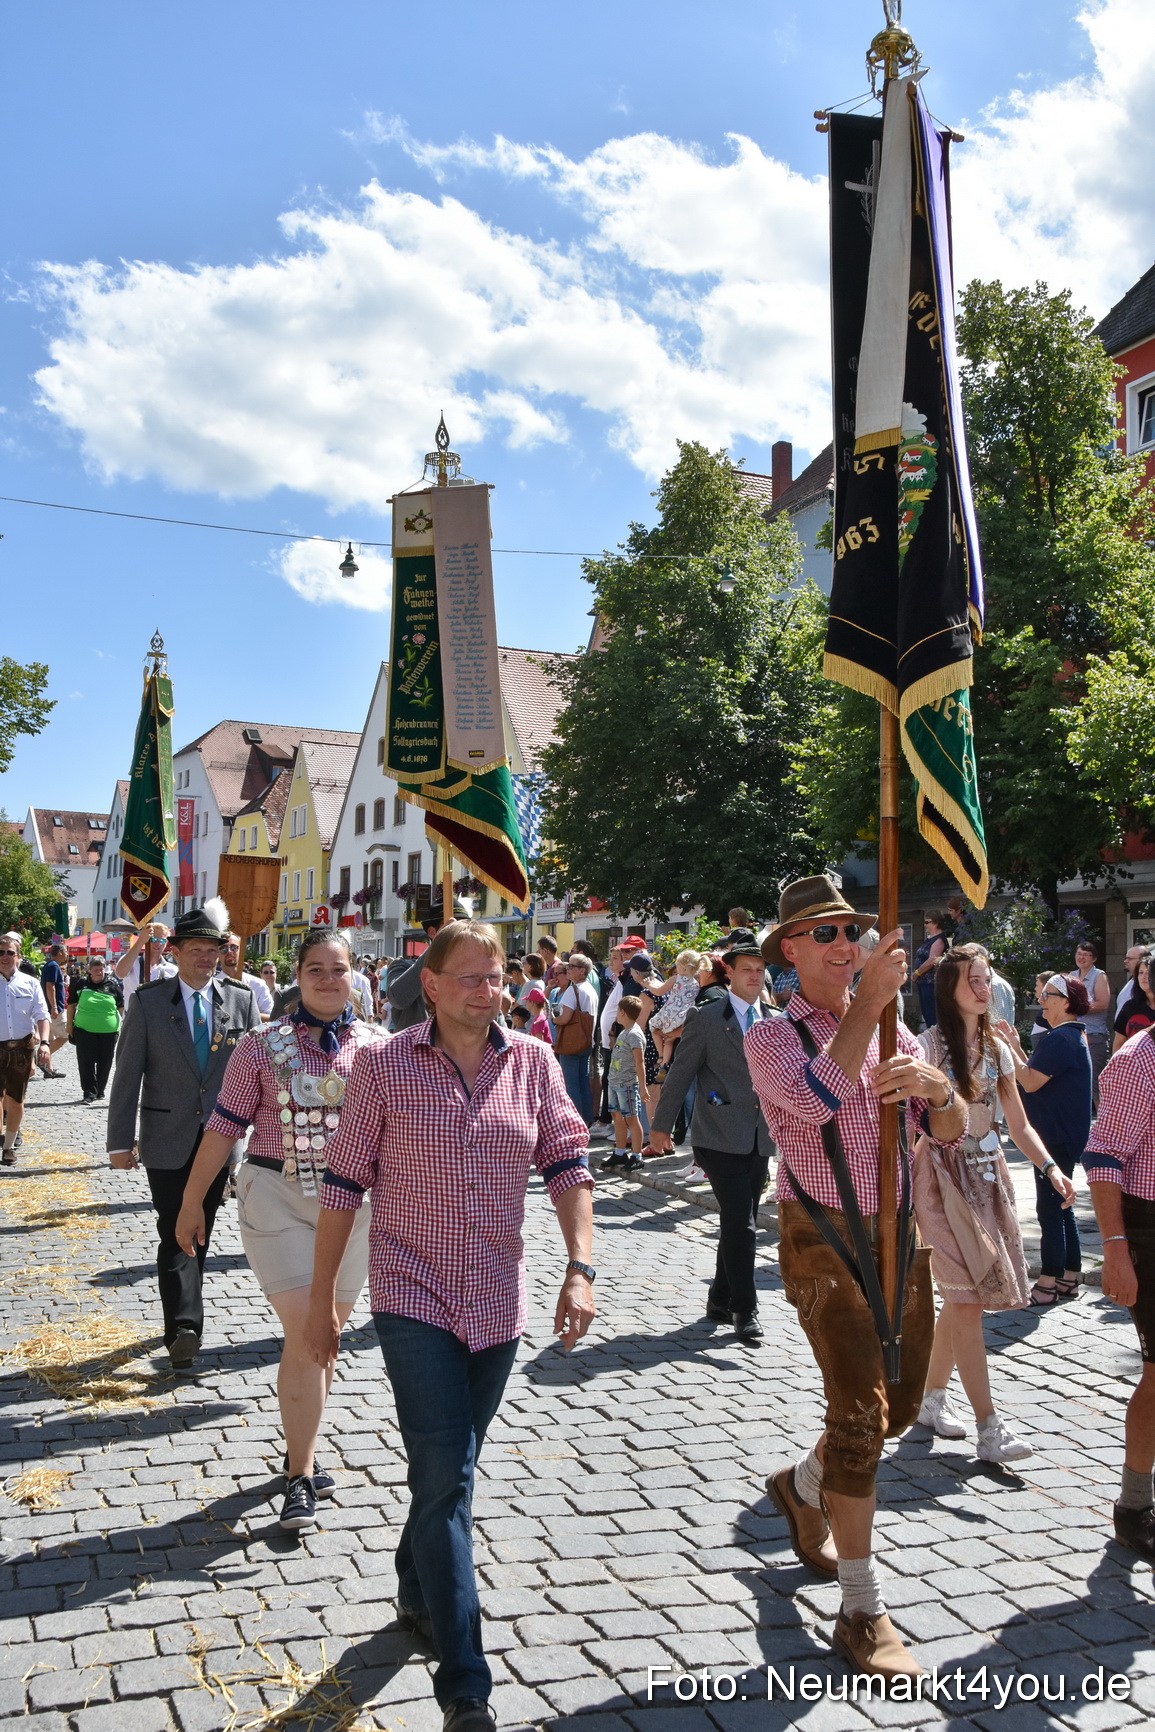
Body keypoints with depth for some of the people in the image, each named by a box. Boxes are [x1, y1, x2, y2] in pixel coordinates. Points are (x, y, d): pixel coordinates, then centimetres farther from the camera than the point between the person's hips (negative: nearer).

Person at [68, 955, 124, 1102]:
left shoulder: (112, 984, 2)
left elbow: (121, 1006, 11)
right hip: (85, 1030, -1)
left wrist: (120, 1024, 10)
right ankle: (89, 1092, -1)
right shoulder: (82, 984, 3)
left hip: (108, 1031, 1)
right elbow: (71, 1004, 11)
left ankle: (100, 1091, 23)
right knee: (86, 1063, -5)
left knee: (105, 1063, 9)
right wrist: (70, 1024, 10)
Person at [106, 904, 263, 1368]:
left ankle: (183, 1318, 27)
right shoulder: (148, 1001, -2)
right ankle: (184, 1327, -13)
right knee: (176, 1234, -8)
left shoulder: (241, 1000, 3)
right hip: (167, 1138, -2)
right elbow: (127, 1073, -3)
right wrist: (121, 1141, -6)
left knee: (200, 1233, 13)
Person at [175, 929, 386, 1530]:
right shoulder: (263, 1046, -3)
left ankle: (300, 1450, 33)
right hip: (278, 1199, -3)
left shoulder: (379, 1045, 2)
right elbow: (224, 1126, -1)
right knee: (304, 1337, -9)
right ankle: (301, 1474, 5)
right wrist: (192, 1202, 1)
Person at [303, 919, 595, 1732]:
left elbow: (568, 1165, 1)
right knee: (447, 1478, -9)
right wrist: (322, 1299, -1)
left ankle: (417, 1594, 45)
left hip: (497, 1303, 4)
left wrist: (580, 1268, -11)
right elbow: (344, 1185, -3)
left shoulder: (533, 1063, 0)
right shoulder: (384, 1065, -8)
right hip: (414, 1299, -3)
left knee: (449, 1471, 19)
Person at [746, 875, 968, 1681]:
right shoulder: (772, 1036, -7)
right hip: (824, 1238, -6)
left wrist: (935, 1086, -21)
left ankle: (803, 1486, 46)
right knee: (859, 1411, -10)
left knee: (899, 1405, 17)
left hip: (899, 1231, 6)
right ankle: (863, 1613, 3)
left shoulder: (892, 1029, 7)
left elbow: (952, 1130, 2)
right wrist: (868, 1001, -29)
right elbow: (816, 1098, -28)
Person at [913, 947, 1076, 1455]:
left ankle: (933, 1399, 26)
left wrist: (1050, 1167, -2)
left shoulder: (996, 1047, 9)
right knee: (967, 1297, -9)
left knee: (963, 1297, 10)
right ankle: (990, 1428, -7)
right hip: (944, 1175, -6)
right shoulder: (929, 1044, -9)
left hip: (987, 1174, 6)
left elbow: (1018, 1124, 12)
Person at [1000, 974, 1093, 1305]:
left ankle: (1048, 1284, -2)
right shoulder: (1072, 1035, 15)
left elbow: (1030, 1081, -23)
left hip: (1057, 1138, -11)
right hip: (1063, 1136, 11)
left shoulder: (1060, 1038, -19)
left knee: (1050, 1208, -6)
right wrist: (1015, 1047, 8)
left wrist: (1009, 1048, -15)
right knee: (1061, 1207, 15)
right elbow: (1039, 1075, 15)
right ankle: (1069, 1279, 22)